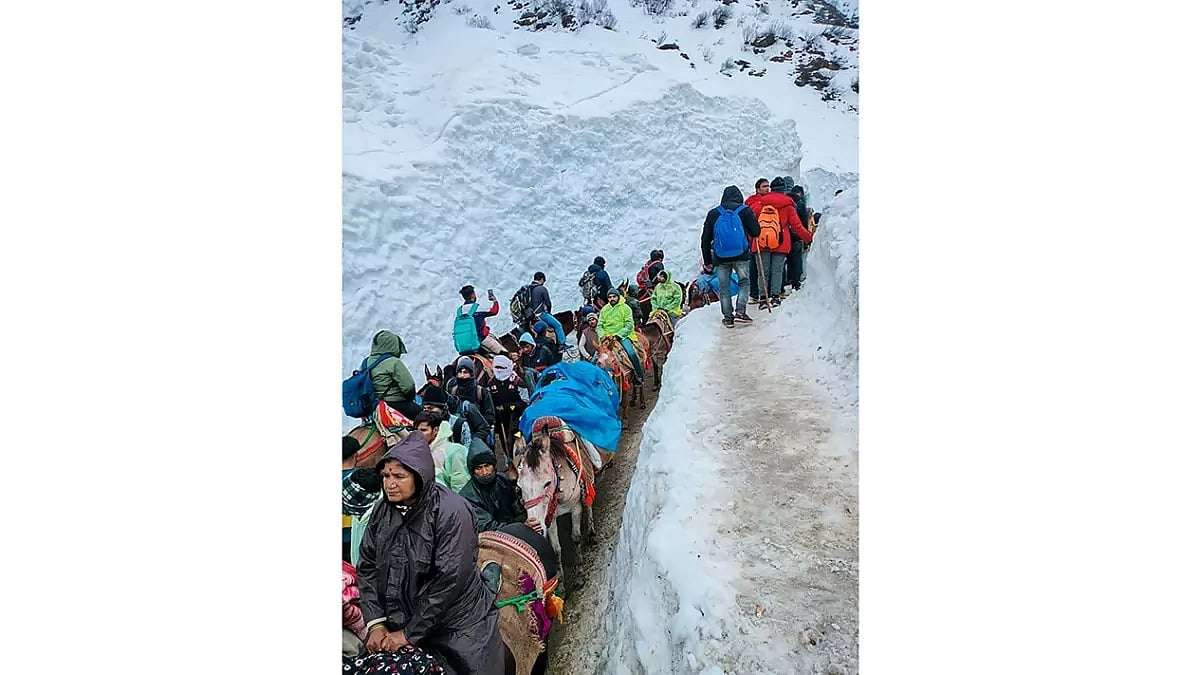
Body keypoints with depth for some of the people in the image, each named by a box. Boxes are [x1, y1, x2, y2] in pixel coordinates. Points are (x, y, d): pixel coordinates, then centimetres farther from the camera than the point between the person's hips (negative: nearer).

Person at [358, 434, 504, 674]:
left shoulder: (451, 512, -21)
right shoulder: (383, 510, -2)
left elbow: (450, 580, -22)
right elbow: (368, 567, 2)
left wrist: (409, 633, -18)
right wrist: (376, 623, -8)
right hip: (399, 624, 5)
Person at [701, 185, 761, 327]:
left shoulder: (713, 213, 7)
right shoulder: (745, 210, 1)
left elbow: (705, 239, 8)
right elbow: (755, 232, -1)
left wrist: (707, 261, 14)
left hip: (721, 258, 1)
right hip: (741, 256, -1)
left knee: (723, 288, 9)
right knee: (744, 283, 11)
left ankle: (728, 317, 10)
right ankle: (740, 312, -3)